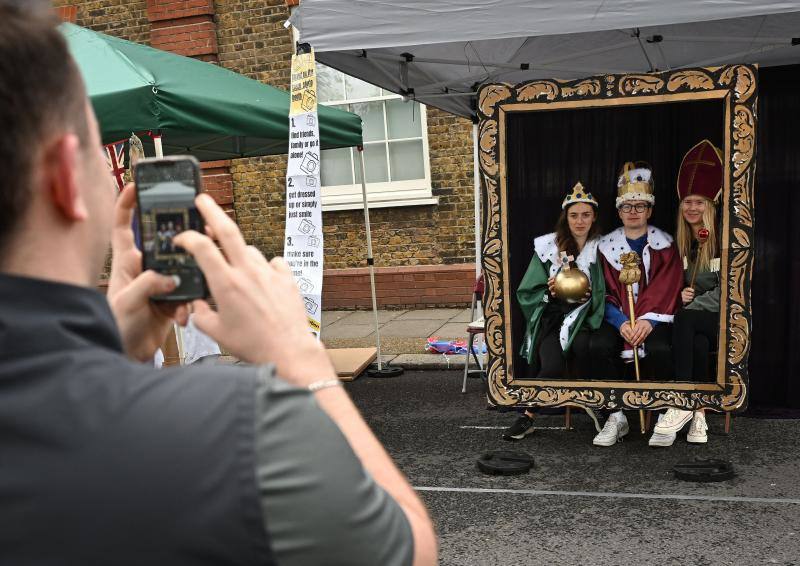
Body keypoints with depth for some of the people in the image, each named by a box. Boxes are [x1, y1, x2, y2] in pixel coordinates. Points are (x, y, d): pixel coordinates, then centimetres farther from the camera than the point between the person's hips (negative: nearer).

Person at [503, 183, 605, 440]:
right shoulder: (548, 247, 4)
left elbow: (604, 297, 4)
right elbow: (527, 293, 5)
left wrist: (590, 296, -15)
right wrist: (549, 292, -12)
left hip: (583, 319, 1)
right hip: (551, 317, 0)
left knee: (580, 346, -33)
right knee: (553, 365, -27)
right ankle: (527, 416, -8)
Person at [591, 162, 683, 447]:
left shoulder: (664, 244, 5)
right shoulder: (607, 245, 8)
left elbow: (666, 289, -5)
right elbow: (606, 292, 0)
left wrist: (648, 321, -21)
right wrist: (622, 323, -17)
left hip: (654, 317, -1)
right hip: (618, 317, 1)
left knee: (659, 349, -33)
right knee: (599, 345, -29)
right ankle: (616, 418, -16)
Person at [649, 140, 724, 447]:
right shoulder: (678, 243, 12)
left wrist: (692, 303, -17)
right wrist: (680, 296, -5)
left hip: (718, 318, -3)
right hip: (690, 319, 3)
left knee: (685, 320, -37)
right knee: (698, 344, -34)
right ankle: (699, 414, -34)